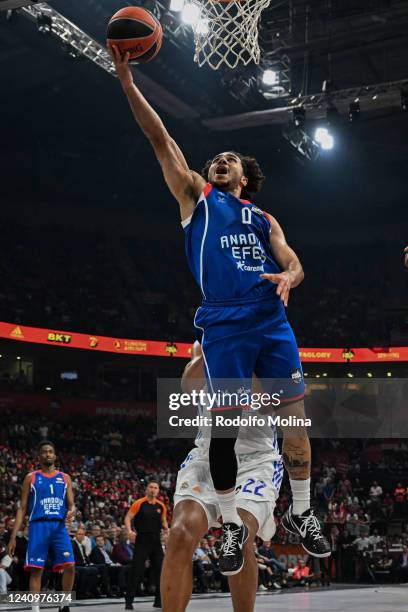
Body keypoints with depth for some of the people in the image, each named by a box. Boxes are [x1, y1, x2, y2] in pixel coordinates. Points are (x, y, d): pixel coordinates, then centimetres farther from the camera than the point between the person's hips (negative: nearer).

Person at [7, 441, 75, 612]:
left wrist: (71, 511, -14)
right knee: (36, 569, -6)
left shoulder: (65, 478, 15)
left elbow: (71, 504, 12)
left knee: (70, 566, -10)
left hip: (59, 526, 2)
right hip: (38, 526, -1)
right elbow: (22, 508, 7)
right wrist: (13, 536, 0)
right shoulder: (31, 478, 9)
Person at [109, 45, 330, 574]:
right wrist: (127, 81, 0)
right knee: (224, 426, -3)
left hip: (272, 321, 3)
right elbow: (161, 139, 7)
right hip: (223, 325, -3)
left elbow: (292, 261, 11)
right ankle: (232, 526, 10)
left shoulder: (263, 219, 23)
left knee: (295, 418, 1)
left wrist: (288, 277, -15)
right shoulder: (196, 197, 15)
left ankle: (301, 515, 15)